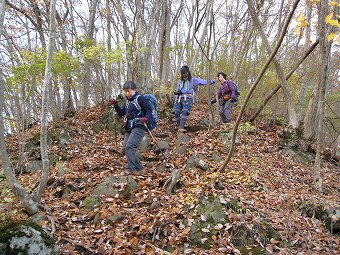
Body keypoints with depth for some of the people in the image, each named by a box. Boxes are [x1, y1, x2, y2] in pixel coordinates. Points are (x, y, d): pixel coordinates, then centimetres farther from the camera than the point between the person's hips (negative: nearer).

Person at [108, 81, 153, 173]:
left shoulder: (139, 98, -7)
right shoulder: (127, 101, 18)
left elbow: (150, 110, -12)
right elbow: (122, 113, 22)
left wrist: (145, 118, -31)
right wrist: (115, 105, 9)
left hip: (138, 127, -9)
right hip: (129, 128, 9)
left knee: (129, 147, -20)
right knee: (126, 148, 5)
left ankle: (131, 168, -14)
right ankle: (138, 167, 16)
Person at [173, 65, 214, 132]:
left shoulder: (192, 80, 12)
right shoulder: (180, 81, 23)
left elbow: (202, 81, 2)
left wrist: (211, 81, -10)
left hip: (188, 98, -4)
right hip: (179, 98, 4)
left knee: (185, 112, -22)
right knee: (176, 112, -12)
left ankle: (181, 127, -29)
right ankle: (179, 126, -2)